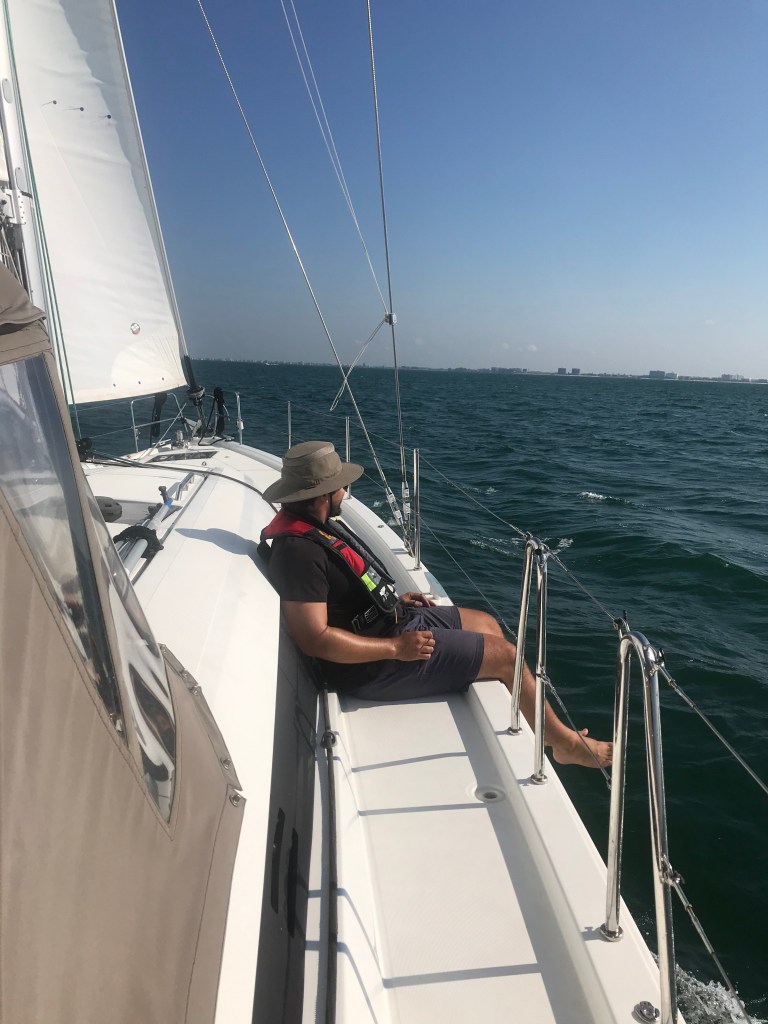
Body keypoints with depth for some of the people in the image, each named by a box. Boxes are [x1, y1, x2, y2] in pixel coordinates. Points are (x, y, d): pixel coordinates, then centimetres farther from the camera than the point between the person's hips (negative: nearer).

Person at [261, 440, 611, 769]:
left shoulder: (313, 525, 5)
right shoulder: (298, 550, -28)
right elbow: (315, 639, -30)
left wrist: (394, 600, 9)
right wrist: (396, 648, -25)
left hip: (392, 620, 11)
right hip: (373, 664, -10)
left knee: (487, 623, 17)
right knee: (507, 655, -4)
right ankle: (565, 743, 20)